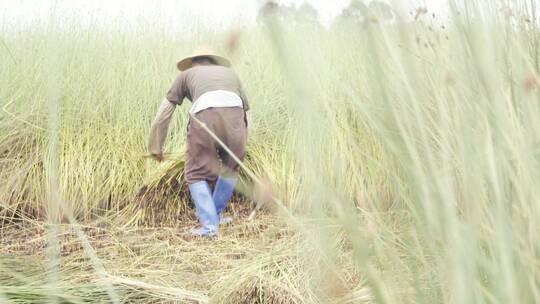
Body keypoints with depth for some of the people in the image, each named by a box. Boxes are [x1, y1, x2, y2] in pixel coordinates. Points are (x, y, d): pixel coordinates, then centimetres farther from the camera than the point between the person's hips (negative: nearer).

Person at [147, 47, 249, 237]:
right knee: (231, 168, 26)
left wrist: (155, 147, 42)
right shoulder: (230, 72, 38)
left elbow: (163, 114, 32)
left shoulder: (187, 74, 33)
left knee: (196, 174, 14)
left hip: (205, 115, -2)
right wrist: (240, 148, 51)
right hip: (234, 113, 2)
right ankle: (217, 214, 36)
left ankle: (209, 225, 4)